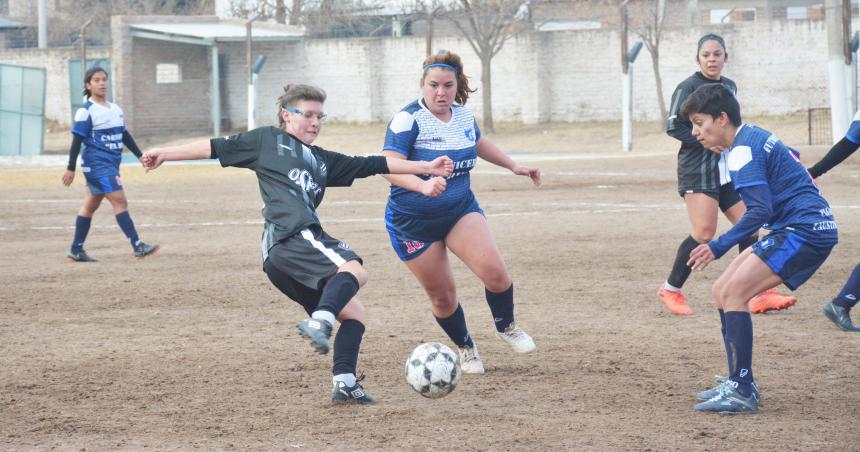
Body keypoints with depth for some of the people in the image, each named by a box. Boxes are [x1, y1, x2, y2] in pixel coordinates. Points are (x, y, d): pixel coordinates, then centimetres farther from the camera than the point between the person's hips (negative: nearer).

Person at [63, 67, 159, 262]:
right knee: (120, 201, -15)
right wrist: (70, 168, -11)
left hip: (111, 165, 8)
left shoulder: (116, 109, 13)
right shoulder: (86, 112, -9)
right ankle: (137, 246, -20)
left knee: (91, 205, 11)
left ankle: (76, 251, 17)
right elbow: (77, 141, -10)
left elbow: (125, 136, 21)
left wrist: (140, 156, 18)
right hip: (97, 164, -8)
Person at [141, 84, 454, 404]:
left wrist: (425, 168, 30)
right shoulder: (268, 140, 16)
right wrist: (166, 154, 15)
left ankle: (344, 383, -4)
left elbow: (374, 165, 32)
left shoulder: (322, 160, 33)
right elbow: (217, 148, 17)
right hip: (293, 237, -8)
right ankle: (319, 323, -51)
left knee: (353, 313, 5)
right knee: (354, 270, -31)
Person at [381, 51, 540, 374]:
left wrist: (513, 166, 27)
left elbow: (478, 143, 25)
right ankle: (466, 348, 29)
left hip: (461, 209, 4)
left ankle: (506, 326, 13)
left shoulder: (463, 115, 1)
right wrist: (422, 185, -48)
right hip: (413, 222, -4)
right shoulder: (408, 119, -19)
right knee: (442, 297, 2)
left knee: (494, 273, -17)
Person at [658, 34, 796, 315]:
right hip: (698, 170, -7)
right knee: (704, 233, -16)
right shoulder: (689, 87, -7)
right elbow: (673, 126, -12)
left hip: (727, 170, 7)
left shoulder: (729, 87, 14)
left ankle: (759, 295, 5)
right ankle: (671, 290, -1)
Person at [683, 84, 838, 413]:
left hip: (805, 229, -11)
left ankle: (741, 393, -21)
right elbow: (790, 158, 32)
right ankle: (739, 384, 13)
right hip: (795, 228, 11)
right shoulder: (753, 136, 14)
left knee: (733, 293, -19)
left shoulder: (742, 151, -15)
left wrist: (719, 247, -28)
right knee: (722, 291, 9)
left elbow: (760, 210, -24)